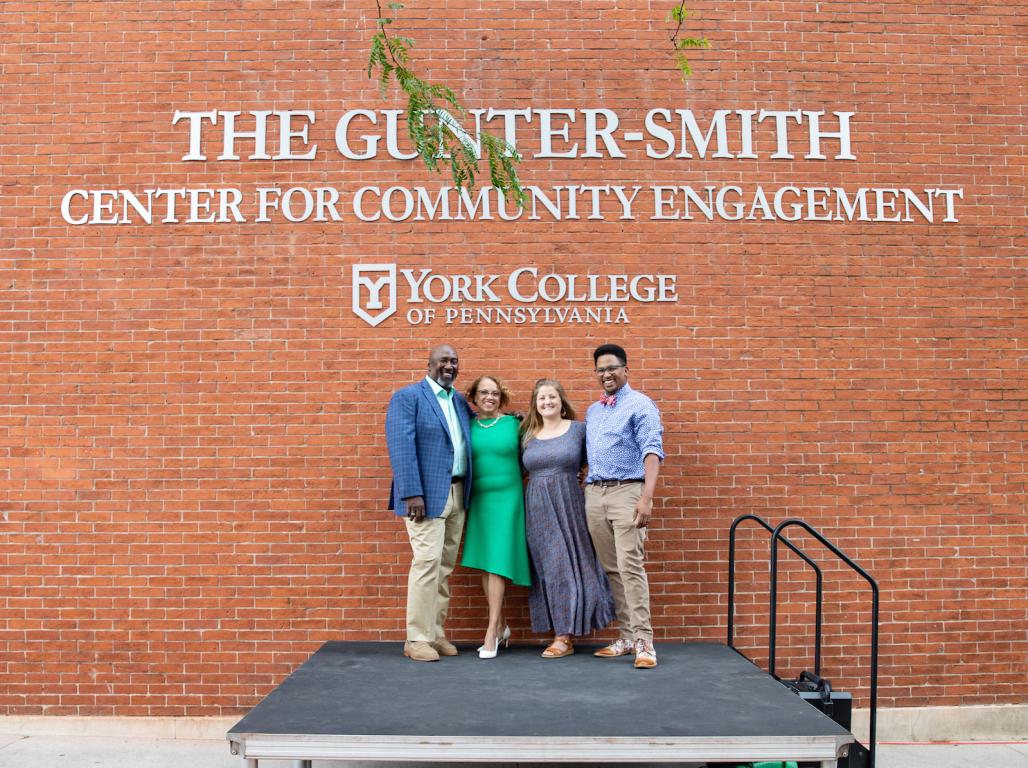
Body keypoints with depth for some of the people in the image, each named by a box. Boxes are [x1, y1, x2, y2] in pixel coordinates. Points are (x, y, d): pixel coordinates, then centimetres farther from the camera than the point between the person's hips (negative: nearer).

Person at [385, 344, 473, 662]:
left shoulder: (460, 401, 17)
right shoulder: (408, 397, -5)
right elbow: (401, 446, -14)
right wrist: (412, 493, -21)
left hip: (457, 493, 7)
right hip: (426, 493, -7)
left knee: (445, 565, 10)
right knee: (427, 561, -8)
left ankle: (436, 633, 19)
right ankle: (417, 639, 1)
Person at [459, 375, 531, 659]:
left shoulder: (513, 423, 0)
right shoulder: (468, 425, 6)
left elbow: (524, 460, 6)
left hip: (505, 498, -3)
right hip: (477, 499, 3)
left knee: (496, 563, -6)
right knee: (484, 565, 7)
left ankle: (492, 632, -1)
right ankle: (501, 626, 20)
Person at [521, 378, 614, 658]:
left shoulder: (578, 429, 2)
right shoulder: (528, 435, 10)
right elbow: (523, 470, 16)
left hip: (569, 504, -3)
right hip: (537, 508, 3)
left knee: (567, 563, -2)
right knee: (545, 568, 3)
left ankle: (565, 637, 5)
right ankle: (564, 633, 12)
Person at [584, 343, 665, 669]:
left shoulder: (640, 405, -2)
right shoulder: (592, 411, 20)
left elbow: (652, 452, -11)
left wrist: (646, 498, -22)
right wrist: (585, 490, 9)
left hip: (626, 491, -7)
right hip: (594, 494, 7)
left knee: (630, 566, -12)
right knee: (611, 569, 7)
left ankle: (643, 642, -9)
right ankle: (626, 636, 14)